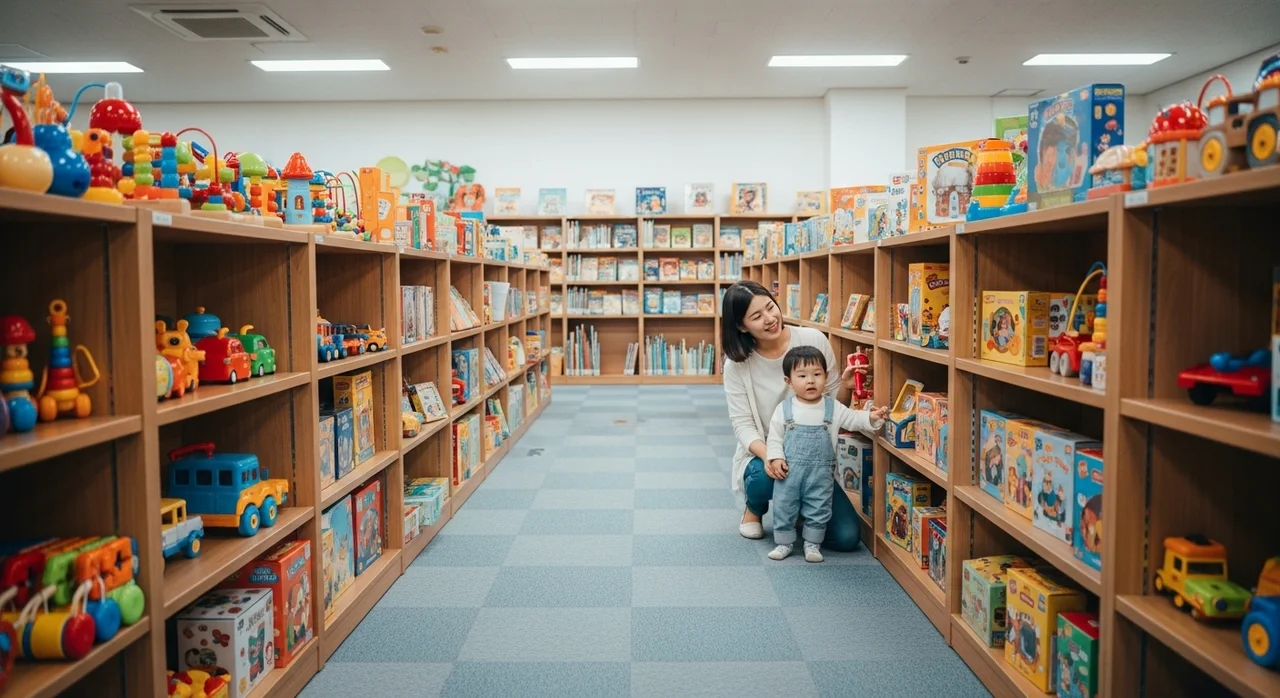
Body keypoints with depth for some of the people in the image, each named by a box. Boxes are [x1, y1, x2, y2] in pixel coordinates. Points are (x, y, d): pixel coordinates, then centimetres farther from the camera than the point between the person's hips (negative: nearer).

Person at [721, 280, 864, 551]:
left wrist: (846, 386, -24)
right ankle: (754, 509, 2)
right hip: (763, 455, -1)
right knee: (766, 477, -37)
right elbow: (742, 424, -11)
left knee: (847, 537, -11)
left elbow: (834, 406, -1)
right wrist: (768, 455, -31)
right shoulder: (737, 363, -9)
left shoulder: (813, 340, -9)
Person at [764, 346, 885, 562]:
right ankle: (784, 542, 23)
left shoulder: (833, 408, -1)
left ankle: (813, 543, 26)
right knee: (784, 506, 7)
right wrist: (776, 458, -12)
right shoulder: (784, 408, -4)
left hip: (821, 471, 1)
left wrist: (871, 417, -18)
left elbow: (853, 419, 1)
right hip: (789, 469, 0)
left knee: (819, 509, 9)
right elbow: (774, 437, 0)